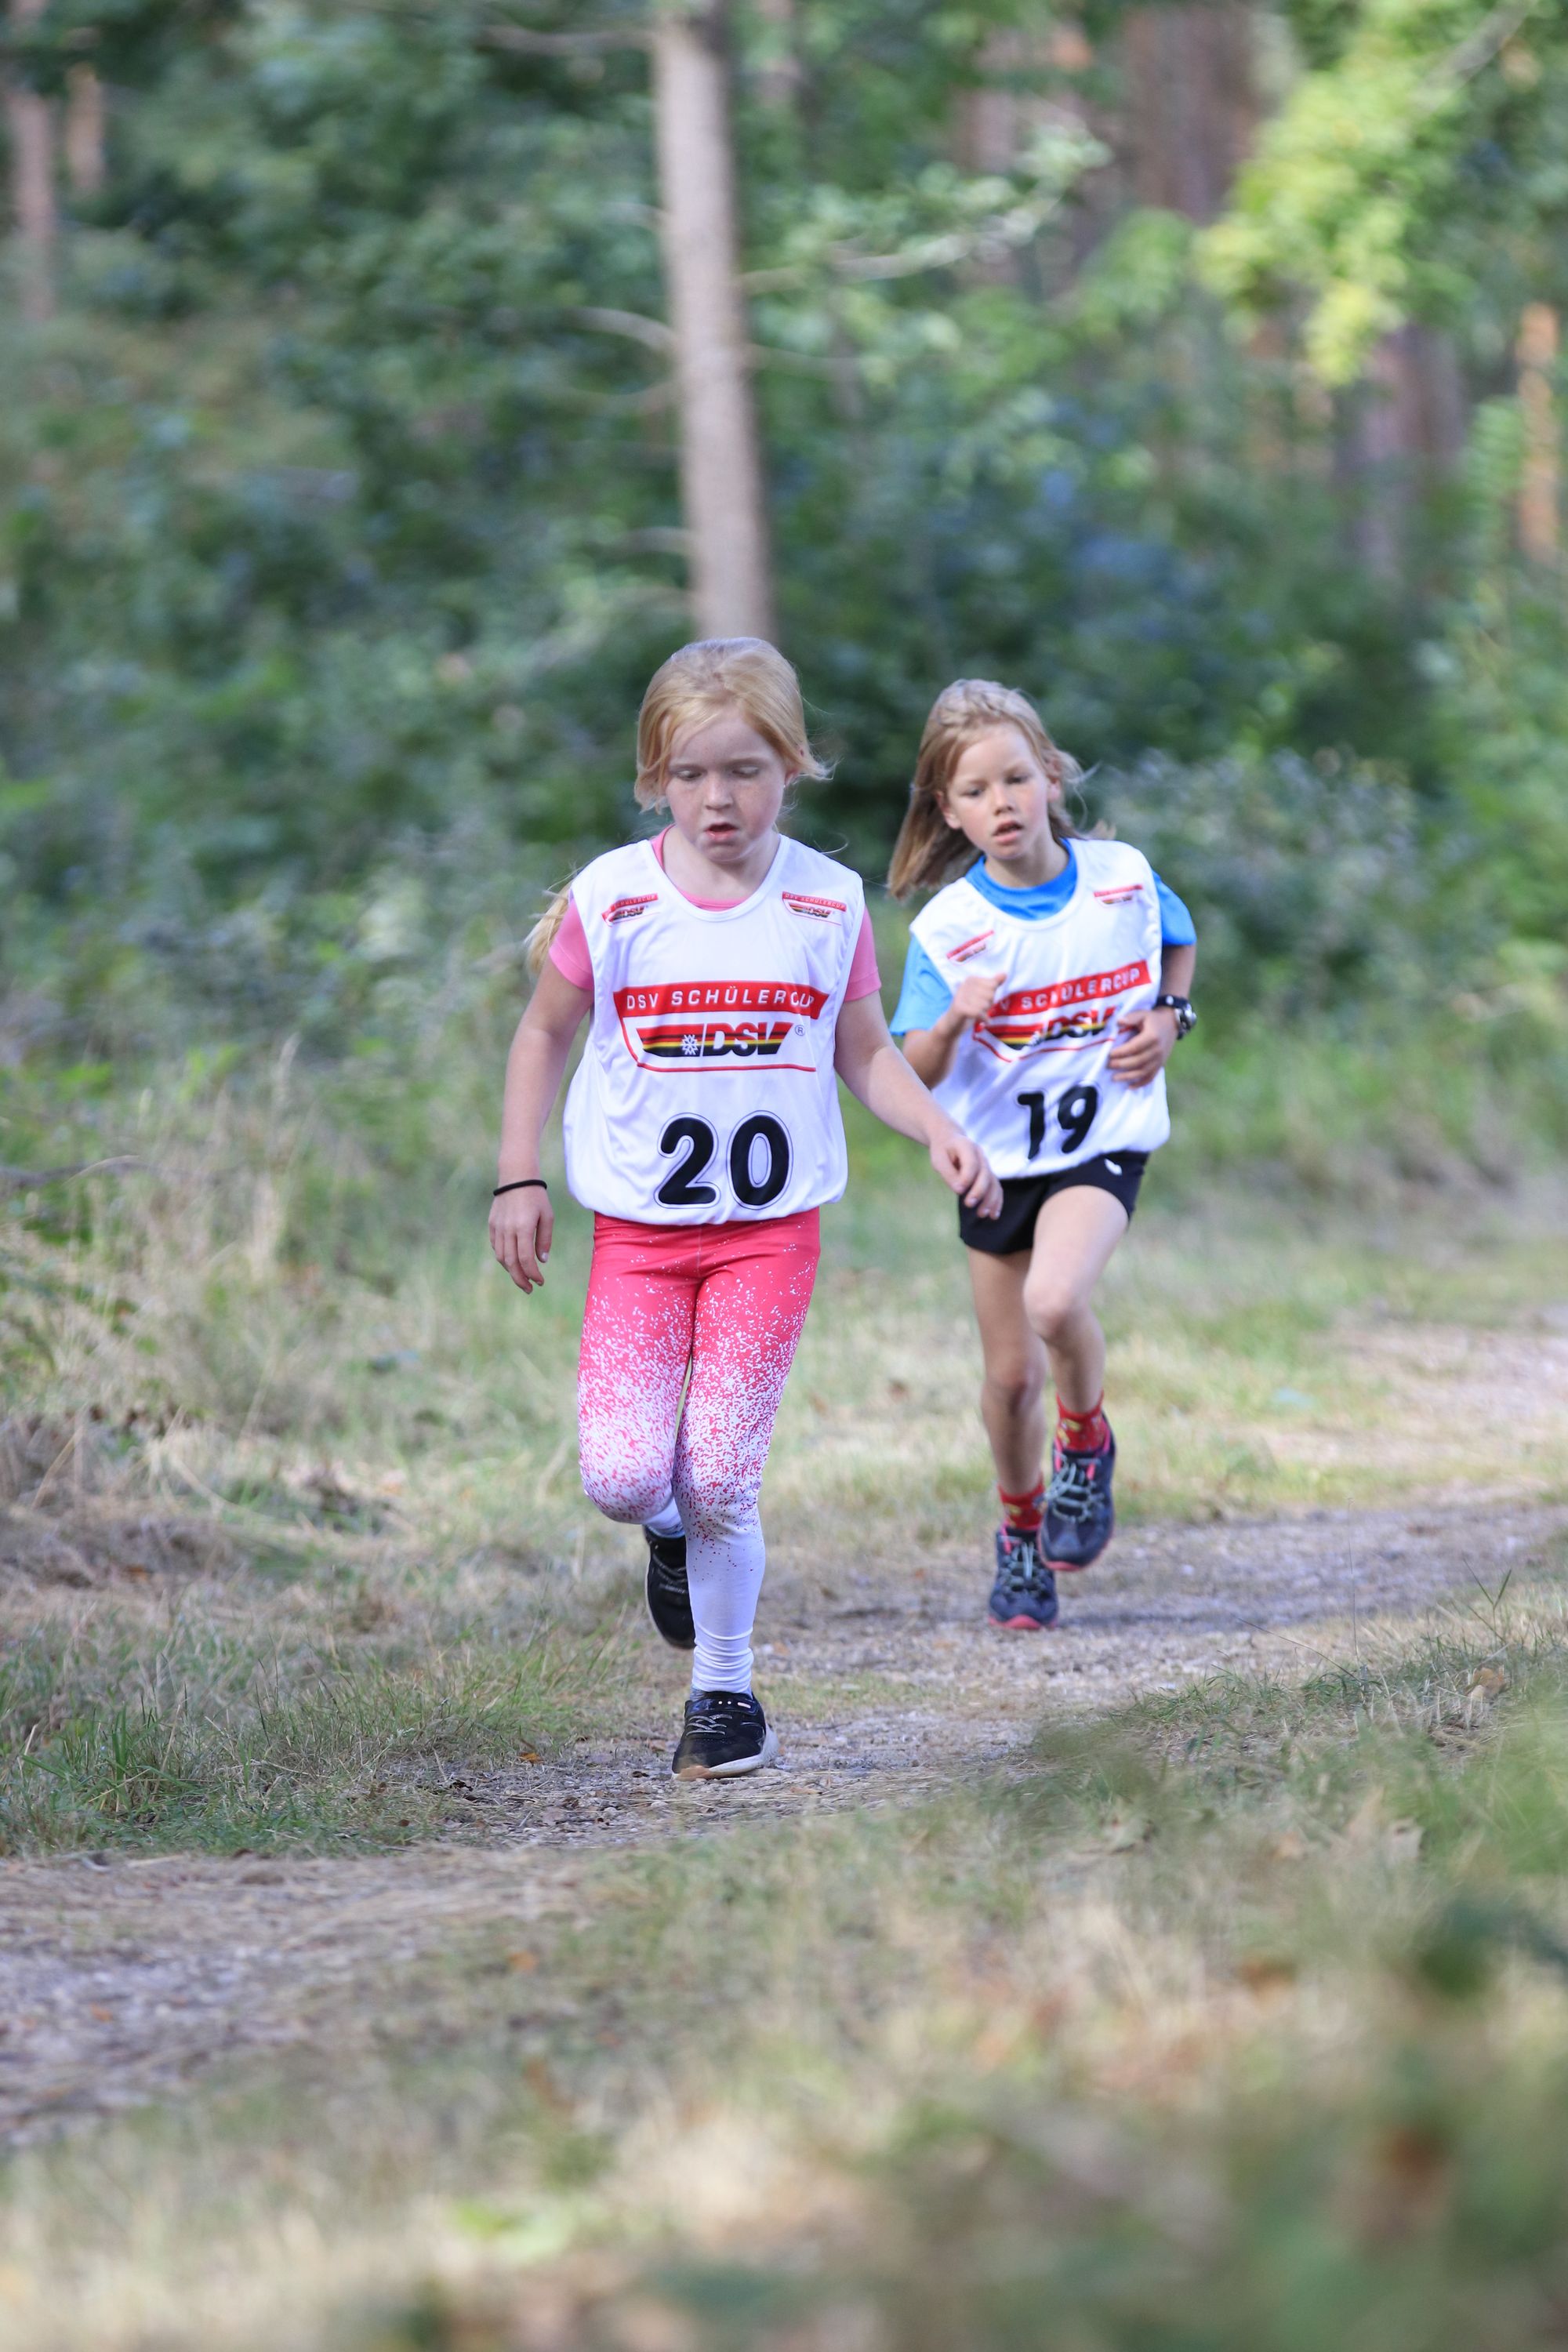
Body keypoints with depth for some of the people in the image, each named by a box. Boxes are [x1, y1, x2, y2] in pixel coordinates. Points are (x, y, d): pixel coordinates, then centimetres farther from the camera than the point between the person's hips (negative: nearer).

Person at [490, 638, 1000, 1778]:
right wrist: (519, 1177, 4)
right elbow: (546, 1034, 10)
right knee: (623, 1476, -13)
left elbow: (864, 1052, 10)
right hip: (638, 1225, 0)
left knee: (719, 1481, -8)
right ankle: (670, 1526, 25)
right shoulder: (610, 898, -3)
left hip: (773, 1226, 0)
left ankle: (726, 1692, 12)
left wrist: (939, 1130, -6)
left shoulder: (828, 902, 0)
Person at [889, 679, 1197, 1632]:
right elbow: (915, 1071, -12)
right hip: (997, 1152, 1)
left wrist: (1169, 1019, -1)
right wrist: (954, 1021, -32)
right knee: (1012, 1372, 9)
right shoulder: (947, 928, -11)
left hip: (1103, 1139, -1)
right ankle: (1023, 1533, 34)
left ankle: (1087, 1444, 1)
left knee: (1056, 1301, -29)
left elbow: (1180, 941, 16)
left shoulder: (1121, 877, -7)